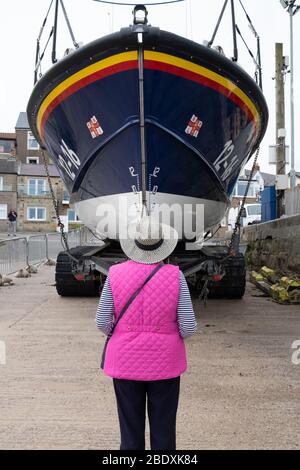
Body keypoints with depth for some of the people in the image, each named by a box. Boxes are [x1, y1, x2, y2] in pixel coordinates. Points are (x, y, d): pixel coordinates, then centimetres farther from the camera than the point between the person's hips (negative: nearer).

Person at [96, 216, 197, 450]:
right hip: (164, 363, 0)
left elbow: (103, 323, -6)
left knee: (131, 431, 13)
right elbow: (188, 327, -12)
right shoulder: (175, 275, -12)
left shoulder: (115, 274, -10)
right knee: (163, 430, 13)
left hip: (126, 361, 1)